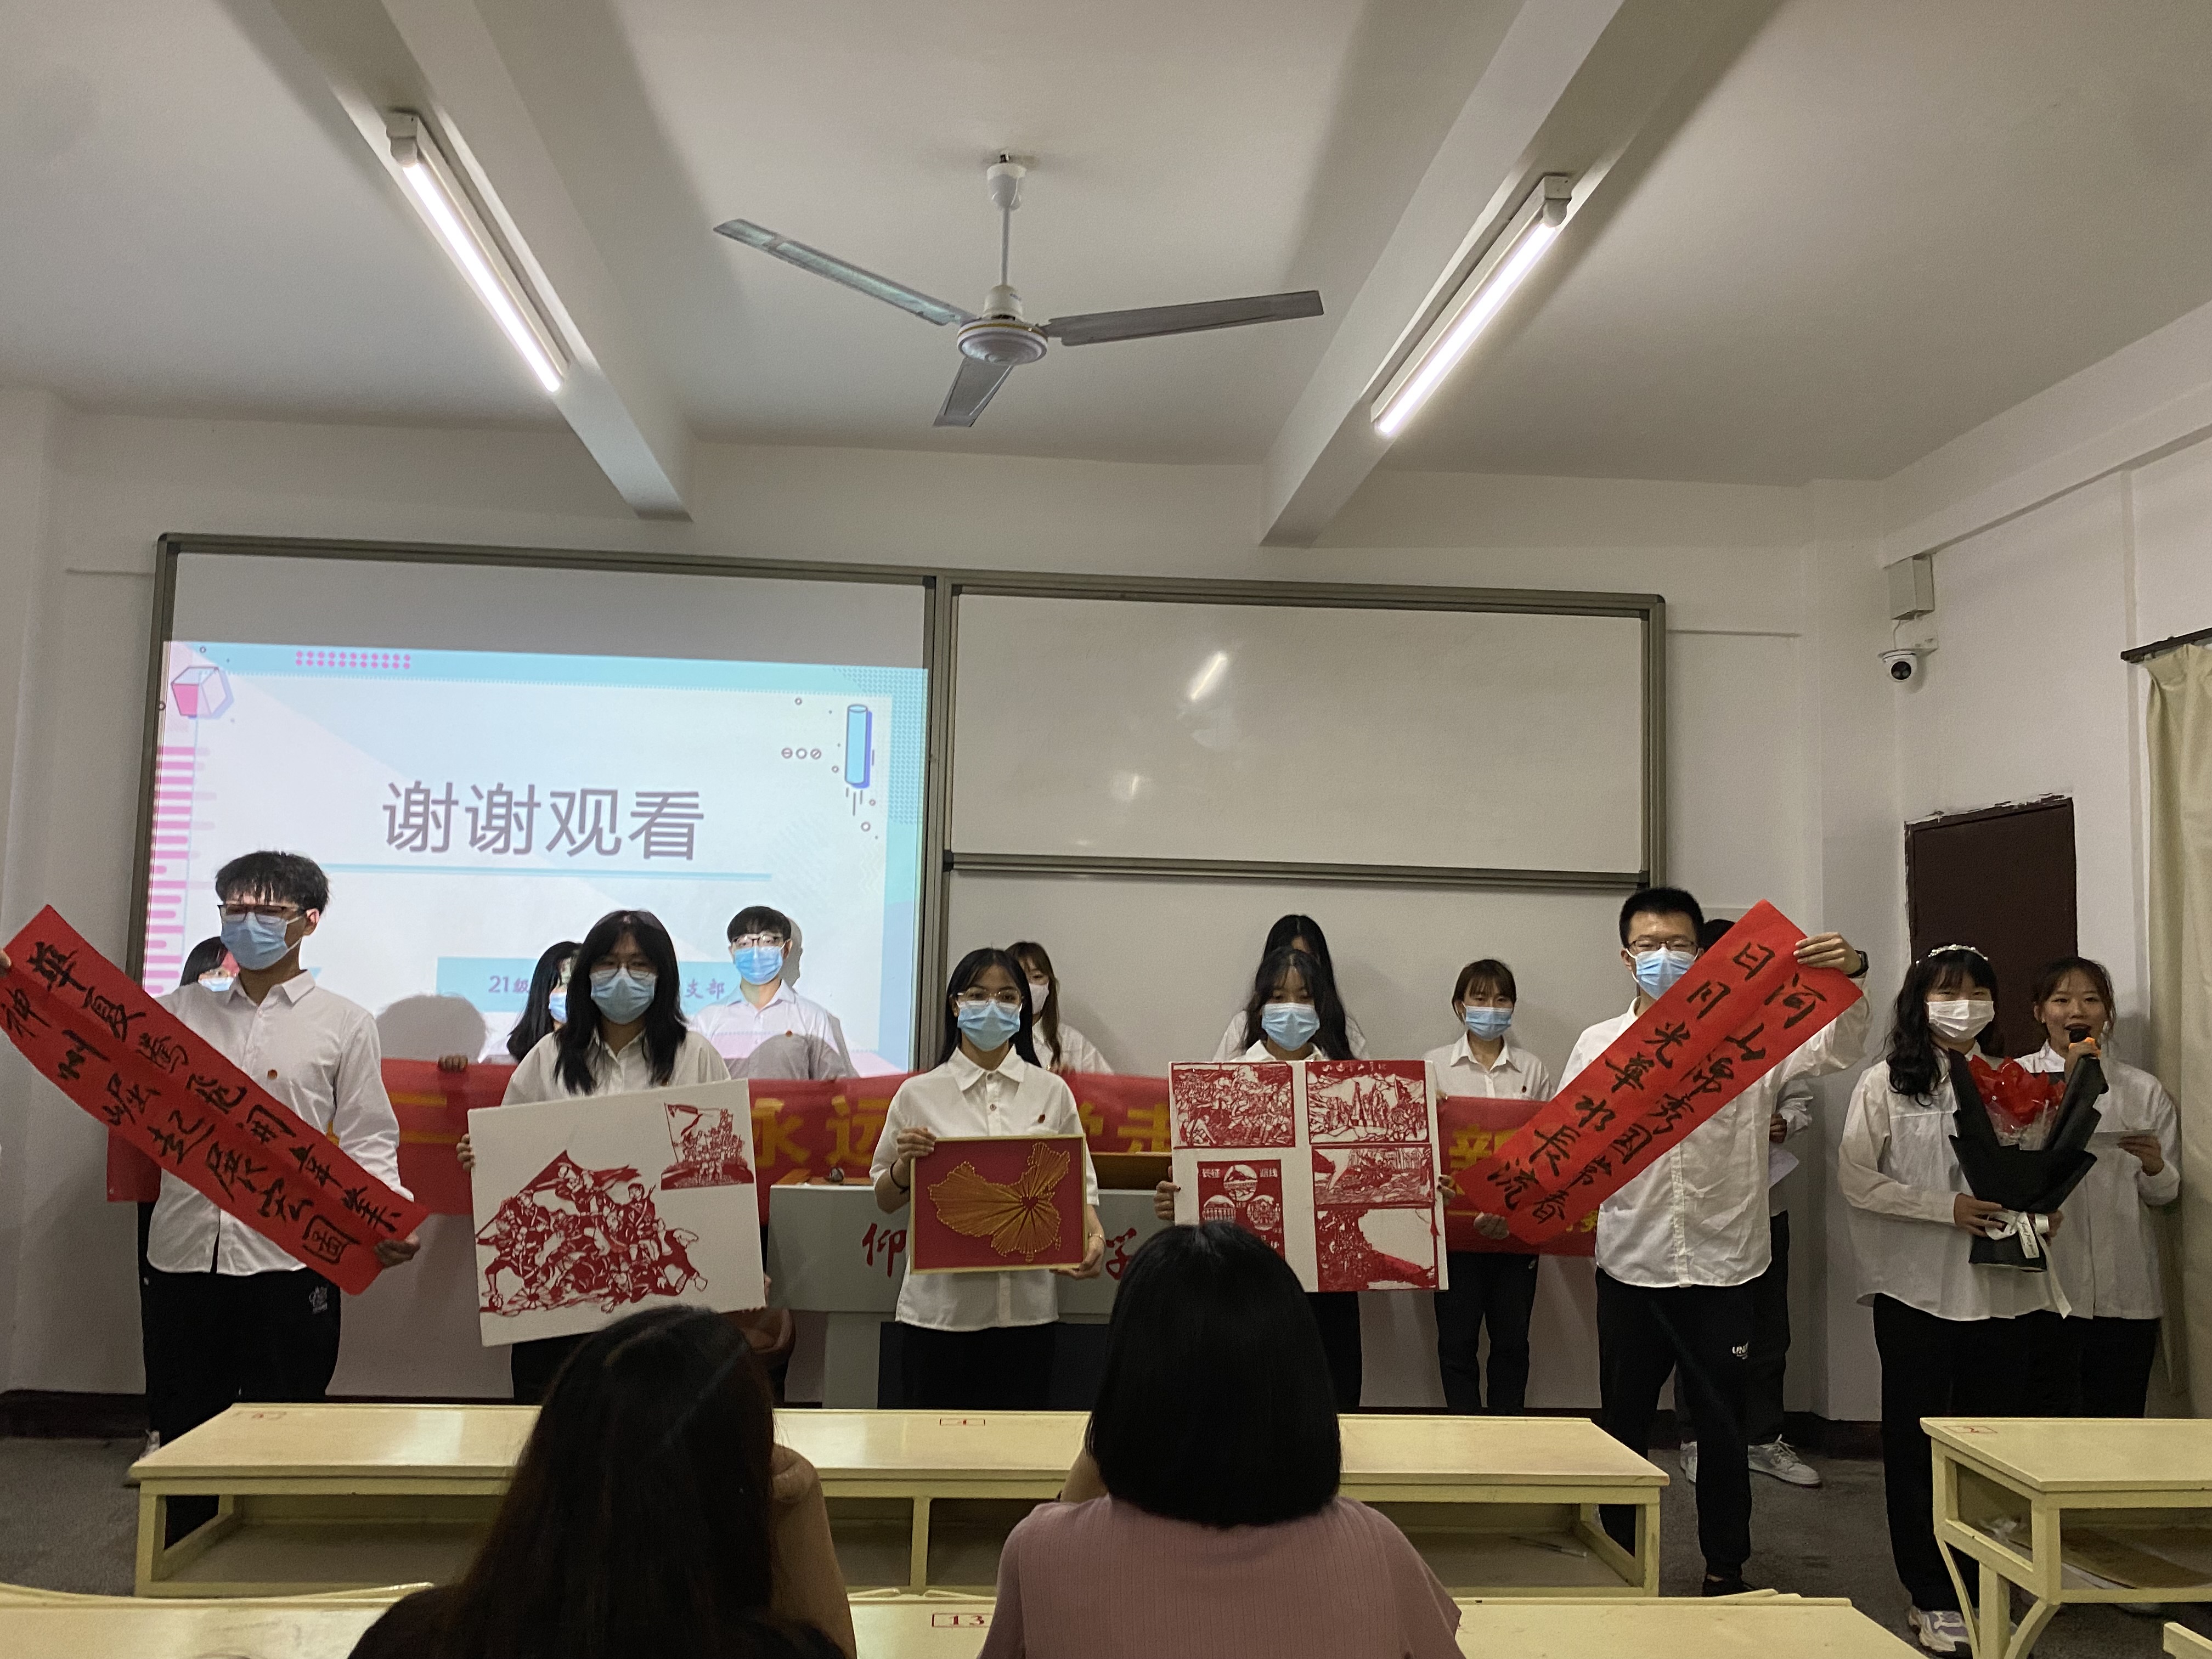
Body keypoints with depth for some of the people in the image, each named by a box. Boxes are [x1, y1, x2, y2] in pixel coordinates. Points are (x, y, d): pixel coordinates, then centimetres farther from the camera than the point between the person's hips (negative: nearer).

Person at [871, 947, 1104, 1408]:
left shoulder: (1051, 1092, 6)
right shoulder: (918, 1094, 2)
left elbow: (1079, 1183, 8)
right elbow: (886, 1200, 8)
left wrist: (1094, 1236, -11)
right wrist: (905, 1165, -12)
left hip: (1026, 1305, 1)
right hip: (940, 1306, -1)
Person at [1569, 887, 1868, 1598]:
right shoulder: (1599, 1043, 3)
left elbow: (1836, 1049, -8)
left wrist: (1850, 977, -26)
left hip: (1722, 1265, -1)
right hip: (1632, 1265, 1)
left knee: (1723, 1430, 12)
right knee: (1623, 1426, 13)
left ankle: (1725, 1570, 29)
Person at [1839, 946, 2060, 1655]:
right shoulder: (1886, 1083, -4)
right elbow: (1856, 1178, -9)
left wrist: (2043, 1210, -5)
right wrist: (1947, 1209, -17)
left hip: (2004, 1286, 3)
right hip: (1918, 1290, -3)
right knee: (1917, 1444, 7)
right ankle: (1933, 1599, 20)